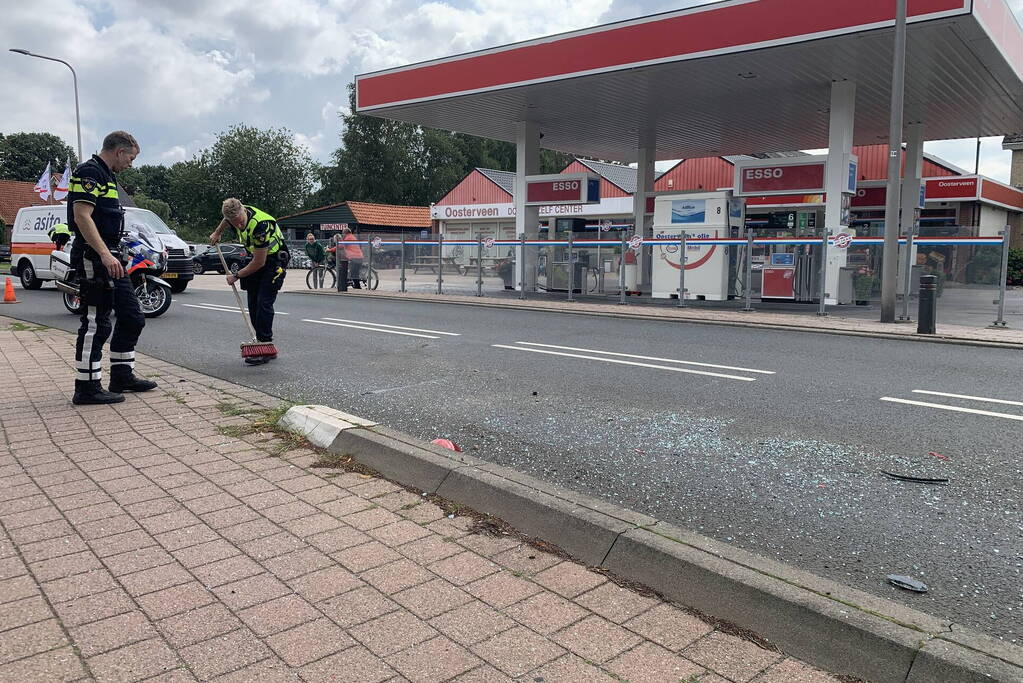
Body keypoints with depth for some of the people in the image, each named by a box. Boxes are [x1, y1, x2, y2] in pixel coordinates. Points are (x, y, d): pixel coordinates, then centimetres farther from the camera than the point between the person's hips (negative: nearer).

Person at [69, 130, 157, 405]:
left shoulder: (105, 175, 21)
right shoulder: (89, 172, -11)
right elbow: (82, 216, -22)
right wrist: (105, 255, -29)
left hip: (108, 258, 10)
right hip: (93, 258, -10)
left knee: (132, 317, 13)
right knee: (96, 324, -7)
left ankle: (122, 375, 22)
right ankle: (87, 388, -2)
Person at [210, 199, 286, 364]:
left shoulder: (260, 225, -34)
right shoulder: (235, 214, -11)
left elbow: (259, 262, -27)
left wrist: (237, 276, -14)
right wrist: (217, 233, 32)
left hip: (272, 259, -8)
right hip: (256, 257, 8)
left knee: (264, 303, -16)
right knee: (253, 303, 5)